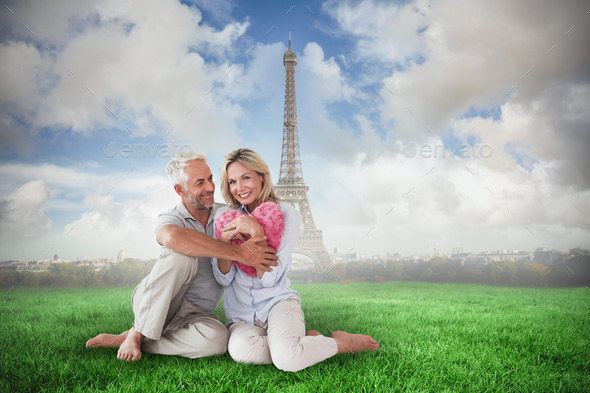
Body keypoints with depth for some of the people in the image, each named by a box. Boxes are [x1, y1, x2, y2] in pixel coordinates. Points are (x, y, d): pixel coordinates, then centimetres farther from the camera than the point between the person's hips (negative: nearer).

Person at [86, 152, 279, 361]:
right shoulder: (170, 218, -9)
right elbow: (172, 237, -36)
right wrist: (238, 253, -39)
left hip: (194, 313, 4)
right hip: (152, 305, -3)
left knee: (216, 339, -32)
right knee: (182, 256, -31)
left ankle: (124, 340, -14)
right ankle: (137, 334, -19)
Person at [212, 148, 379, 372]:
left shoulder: (286, 214, -5)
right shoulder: (224, 217, 4)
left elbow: (269, 279, -13)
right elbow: (224, 280, 0)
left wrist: (256, 231, -23)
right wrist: (223, 243, -17)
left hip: (278, 301, -2)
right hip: (241, 314, 3)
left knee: (287, 358, -33)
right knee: (241, 350, -33)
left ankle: (344, 342, -3)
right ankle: (303, 339, -7)